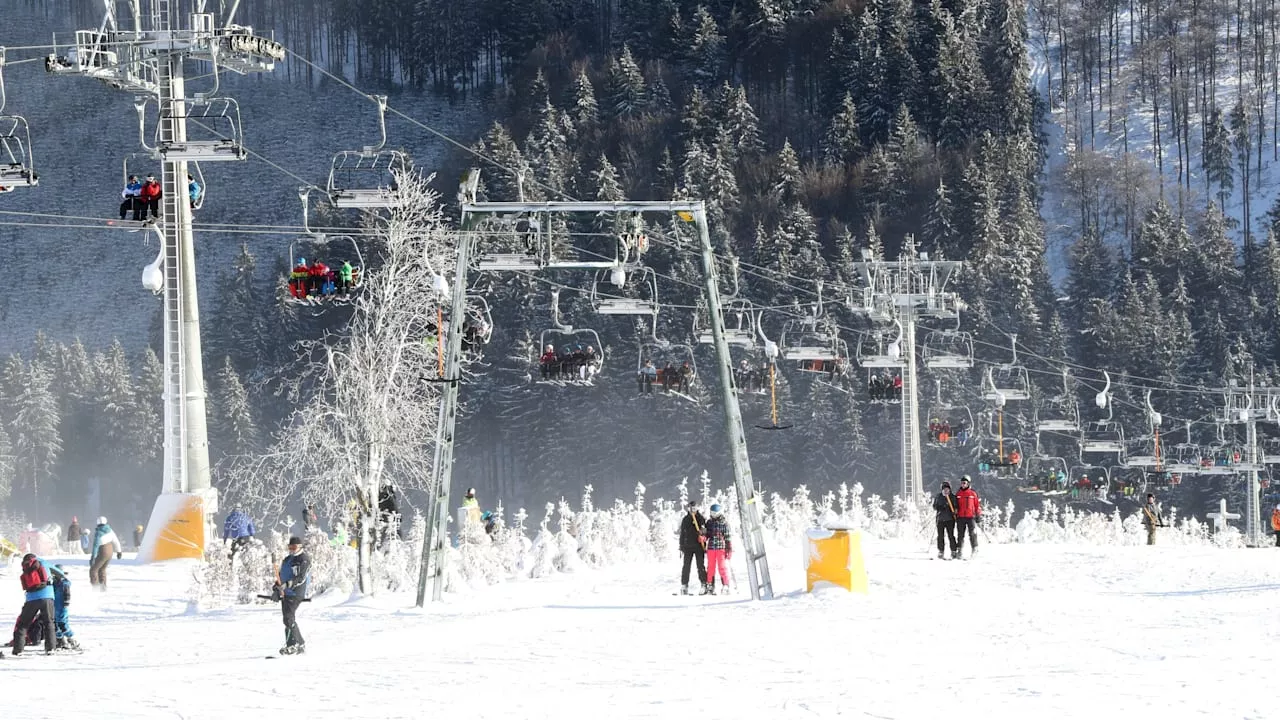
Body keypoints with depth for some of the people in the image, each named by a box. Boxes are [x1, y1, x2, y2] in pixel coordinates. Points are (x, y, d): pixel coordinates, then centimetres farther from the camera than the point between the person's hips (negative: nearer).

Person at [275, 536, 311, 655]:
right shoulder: (287, 560, 21)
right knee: (289, 619, 9)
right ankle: (300, 644, 16)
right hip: (285, 593, 9)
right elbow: (281, 575, 29)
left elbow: (301, 578, -17)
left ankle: (292, 645, -16)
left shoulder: (304, 559, -6)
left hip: (296, 593, -9)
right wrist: (277, 588, 13)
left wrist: (287, 585, -27)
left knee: (288, 618, -17)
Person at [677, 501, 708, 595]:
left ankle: (705, 585, -2)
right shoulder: (685, 520, 10)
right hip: (688, 546, 2)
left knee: (701, 566, -5)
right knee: (686, 566, -2)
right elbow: (682, 534, 12)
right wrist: (681, 547, 8)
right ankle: (684, 586, 0)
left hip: (699, 546, -2)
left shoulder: (701, 519, 6)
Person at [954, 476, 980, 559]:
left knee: (973, 533, -5)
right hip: (960, 517, 2)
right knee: (960, 535, 5)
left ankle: (974, 549, -1)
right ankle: (959, 551, 9)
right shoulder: (958, 494, 9)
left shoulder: (973, 493, 3)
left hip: (971, 517, -2)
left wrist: (978, 515, 3)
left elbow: (977, 505, 6)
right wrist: (955, 515, 9)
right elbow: (956, 506, 14)